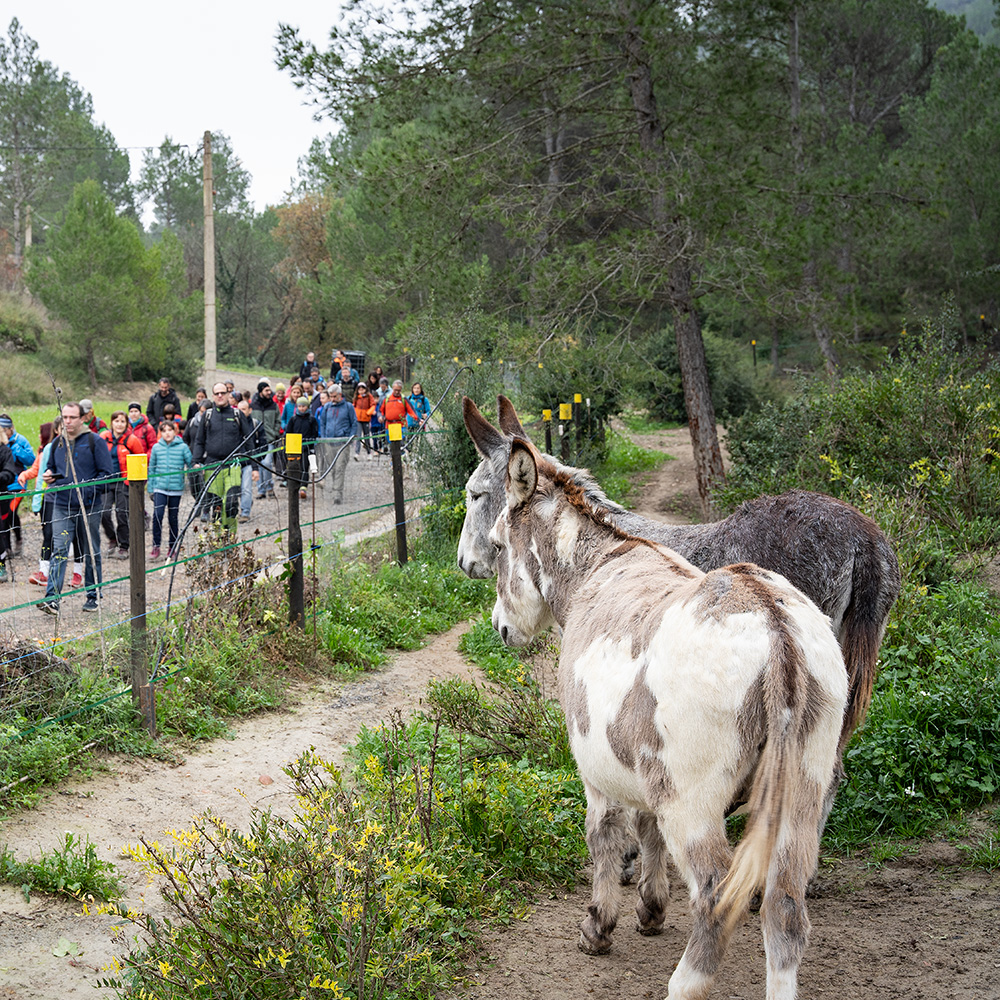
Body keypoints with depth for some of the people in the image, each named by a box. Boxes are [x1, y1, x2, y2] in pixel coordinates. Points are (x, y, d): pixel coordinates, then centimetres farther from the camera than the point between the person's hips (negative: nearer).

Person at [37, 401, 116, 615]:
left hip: (89, 506, -3)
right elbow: (51, 467, 26)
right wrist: (49, 475, 2)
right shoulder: (58, 443, 10)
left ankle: (93, 596, 19)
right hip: (62, 506, 3)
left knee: (91, 552, 8)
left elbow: (107, 473, -7)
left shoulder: (94, 442, -4)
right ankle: (52, 598, -15)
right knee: (59, 550, -8)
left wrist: (88, 489, -20)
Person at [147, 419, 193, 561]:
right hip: (160, 488, 1)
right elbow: (152, 468, 11)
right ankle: (156, 546, -5)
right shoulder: (156, 448, 6)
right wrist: (150, 488, 10)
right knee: (157, 515, -14)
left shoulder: (182, 447, -1)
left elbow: (191, 464, 3)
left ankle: (172, 548, 19)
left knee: (173, 518, 7)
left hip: (176, 489, -1)